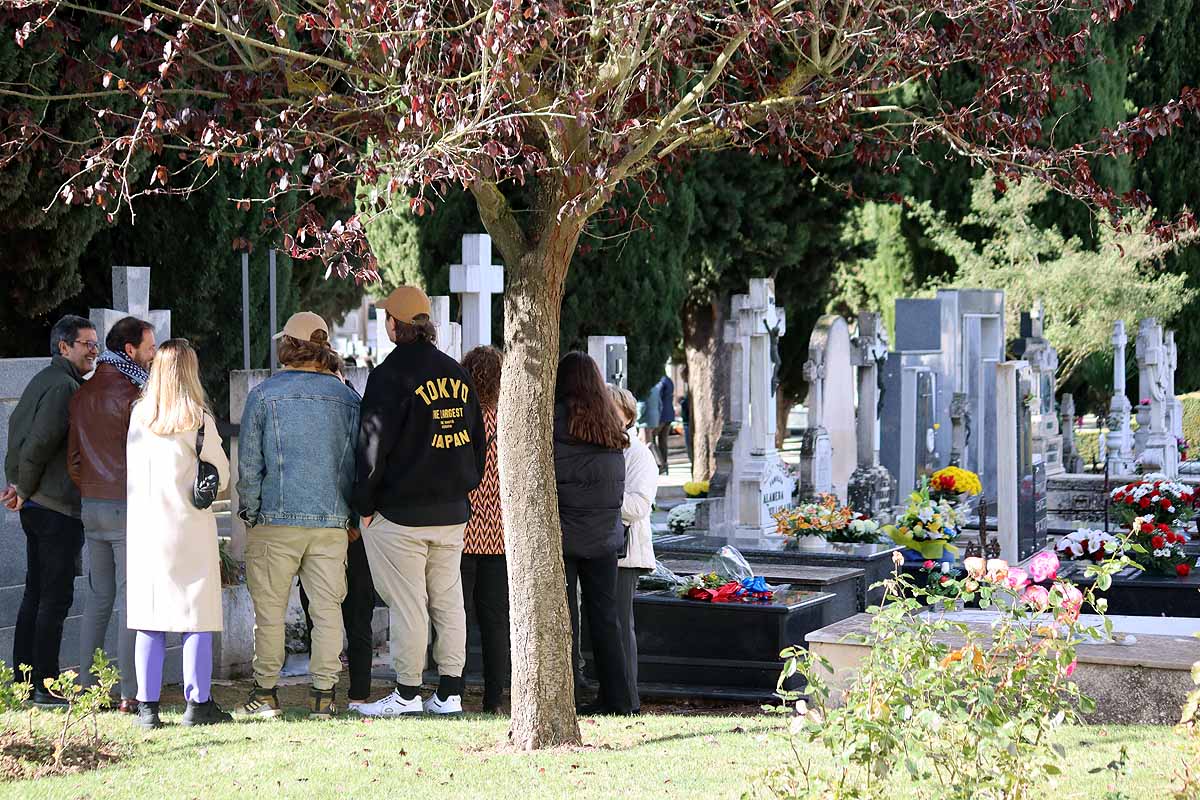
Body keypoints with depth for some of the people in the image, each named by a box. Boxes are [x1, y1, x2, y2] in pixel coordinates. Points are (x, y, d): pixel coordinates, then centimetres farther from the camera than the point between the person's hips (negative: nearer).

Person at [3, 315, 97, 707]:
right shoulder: (65, 386, -16)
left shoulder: (43, 380, 16)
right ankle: (46, 686, -3)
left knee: (36, 593, 14)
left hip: (35, 506, 10)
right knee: (56, 597, -6)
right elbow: (39, 442, -22)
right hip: (59, 507, -10)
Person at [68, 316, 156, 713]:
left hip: (91, 506, 8)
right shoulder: (129, 394, -14)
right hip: (127, 506, -8)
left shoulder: (83, 394, 11)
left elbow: (73, 456, 13)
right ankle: (129, 694, -3)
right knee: (130, 599, -4)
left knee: (98, 597, 13)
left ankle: (86, 687, 14)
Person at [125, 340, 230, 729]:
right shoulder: (199, 420, -7)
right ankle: (198, 703, 4)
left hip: (143, 529, 3)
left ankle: (147, 707, 7)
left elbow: (126, 471, 9)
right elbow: (221, 477, -1)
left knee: (148, 622, 6)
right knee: (197, 618, 3)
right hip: (190, 529, -3)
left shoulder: (137, 416, 1)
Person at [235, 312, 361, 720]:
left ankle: (265, 692, 9)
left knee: (269, 609, 6)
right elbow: (358, 461, 8)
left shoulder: (263, 394, -3)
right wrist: (354, 516, 16)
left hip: (276, 518, -2)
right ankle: (323, 693, 5)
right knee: (327, 608, 6)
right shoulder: (346, 397, 5)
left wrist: (250, 513, 9)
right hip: (332, 520, 2)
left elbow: (249, 462, -2)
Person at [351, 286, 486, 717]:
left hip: (400, 514, -6)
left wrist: (364, 504, -5)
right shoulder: (457, 374, 11)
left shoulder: (390, 374, -11)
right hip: (452, 512, 6)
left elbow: (374, 444, -12)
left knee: (407, 605, -2)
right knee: (448, 601, 10)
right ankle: (449, 693, 12)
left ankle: (407, 694, 2)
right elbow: (477, 440, 17)